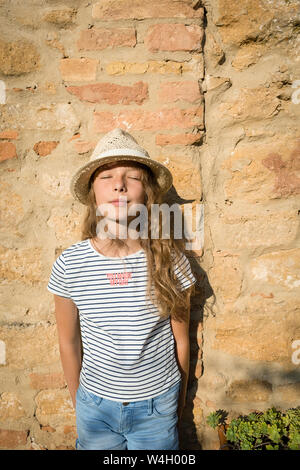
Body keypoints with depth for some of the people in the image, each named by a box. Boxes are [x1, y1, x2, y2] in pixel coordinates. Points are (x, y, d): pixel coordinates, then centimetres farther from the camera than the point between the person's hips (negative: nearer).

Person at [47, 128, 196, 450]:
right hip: (95, 408, 1)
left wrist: (180, 402, 7)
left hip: (157, 407, 0)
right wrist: (79, 405, 9)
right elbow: (69, 343, -2)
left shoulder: (170, 261, -17)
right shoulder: (69, 266, -15)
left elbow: (180, 340, -5)